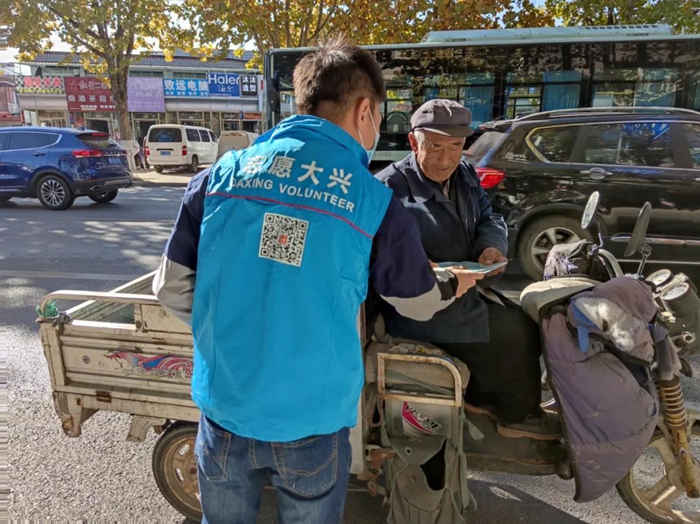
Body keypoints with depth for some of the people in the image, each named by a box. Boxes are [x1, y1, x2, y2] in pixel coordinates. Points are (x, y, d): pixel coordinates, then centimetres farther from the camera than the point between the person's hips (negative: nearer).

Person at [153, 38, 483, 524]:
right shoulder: (376, 203, -12)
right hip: (311, 420, -2)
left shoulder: (221, 175, -7)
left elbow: (172, 287, 0)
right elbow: (419, 303, 4)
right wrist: (454, 283, 27)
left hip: (225, 409, 2)